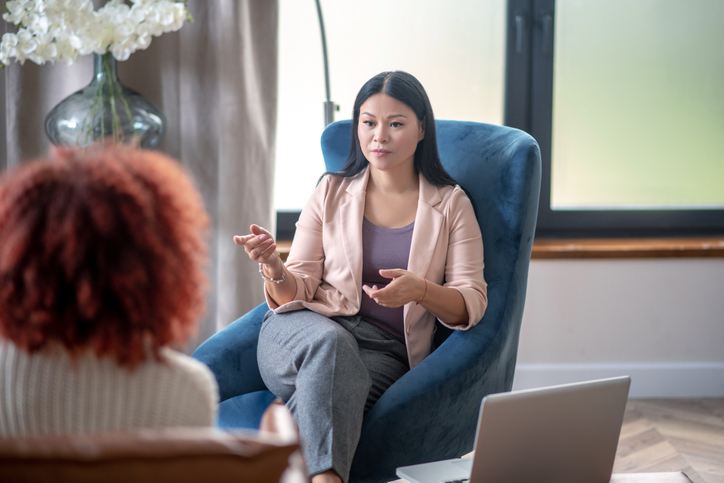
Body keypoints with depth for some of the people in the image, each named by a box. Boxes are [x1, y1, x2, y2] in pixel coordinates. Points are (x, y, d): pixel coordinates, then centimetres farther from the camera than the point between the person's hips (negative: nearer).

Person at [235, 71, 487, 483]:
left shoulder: (451, 205, 11)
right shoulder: (332, 192, 13)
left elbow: (472, 303, 3)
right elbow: (296, 291, 8)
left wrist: (421, 290, -18)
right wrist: (274, 268, -17)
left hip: (387, 350, 0)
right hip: (308, 329, 0)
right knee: (331, 343, -38)